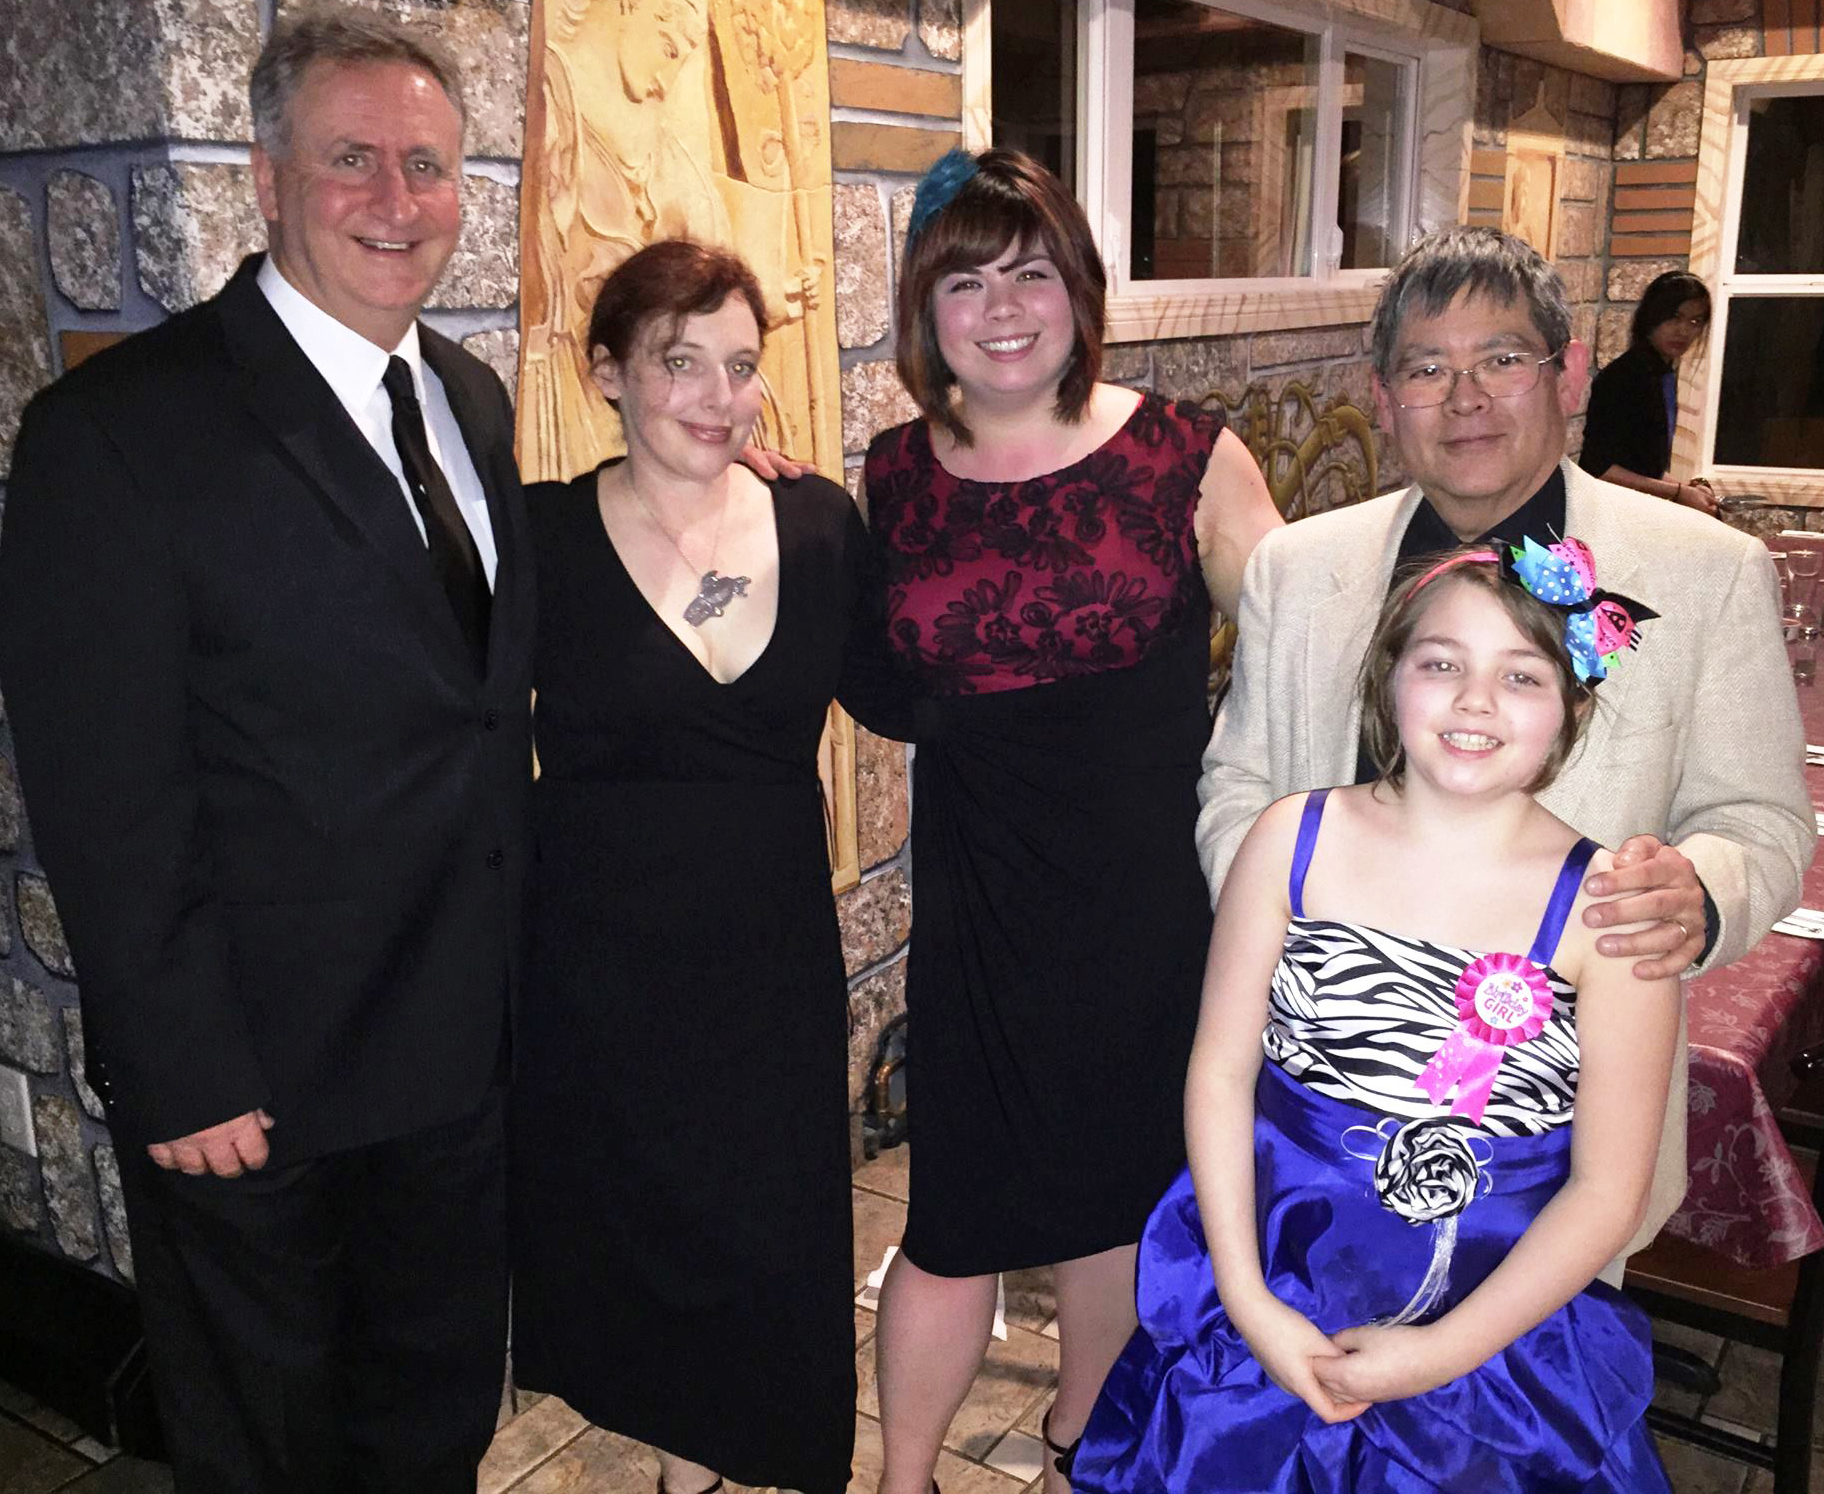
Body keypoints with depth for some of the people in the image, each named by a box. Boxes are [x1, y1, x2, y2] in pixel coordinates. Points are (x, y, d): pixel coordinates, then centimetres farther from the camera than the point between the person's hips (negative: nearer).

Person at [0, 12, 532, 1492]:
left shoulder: (471, 399, 5)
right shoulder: (120, 427, -17)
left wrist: (517, 961, 8)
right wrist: (181, 1079, -16)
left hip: (466, 1044, 6)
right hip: (254, 1081, -6)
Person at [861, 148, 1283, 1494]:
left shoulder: (1189, 459, -7)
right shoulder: (897, 478, 1)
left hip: (1156, 889, 0)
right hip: (981, 896, 1)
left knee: (1124, 1185, 18)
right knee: (960, 1220, 6)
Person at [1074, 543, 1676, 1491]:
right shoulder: (1297, 838, -8)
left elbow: (1608, 1190, -9)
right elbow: (1221, 1068, -4)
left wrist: (1442, 1353, -13)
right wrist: (1247, 1301, -10)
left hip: (1501, 1328, -1)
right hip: (1270, 1305, 1)